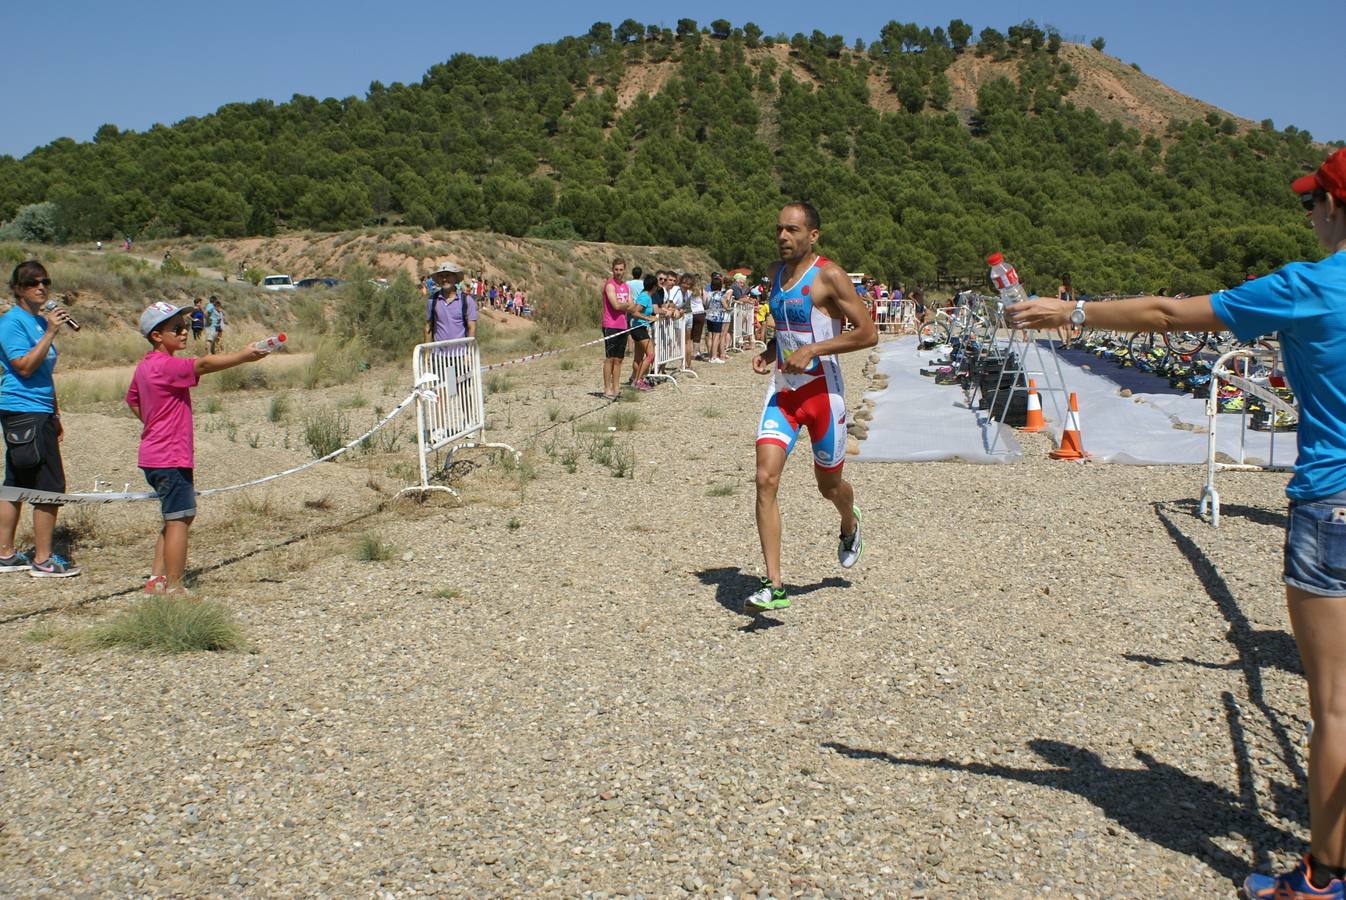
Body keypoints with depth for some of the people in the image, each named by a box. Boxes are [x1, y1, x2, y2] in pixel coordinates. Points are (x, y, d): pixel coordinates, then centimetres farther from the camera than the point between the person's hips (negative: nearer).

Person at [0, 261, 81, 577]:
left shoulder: (41, 320, 16)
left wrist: (55, 416, 23)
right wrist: (50, 333, -21)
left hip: (38, 413, 9)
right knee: (50, 486, -7)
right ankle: (43, 560, -1)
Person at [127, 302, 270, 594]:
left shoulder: (145, 366, 13)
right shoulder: (166, 366, -17)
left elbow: (132, 400, 26)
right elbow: (203, 364, -33)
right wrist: (242, 356, -42)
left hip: (154, 456, 10)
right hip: (171, 458, -10)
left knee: (177, 518, 19)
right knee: (179, 520, -4)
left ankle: (156, 579, 24)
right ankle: (173, 588, 2)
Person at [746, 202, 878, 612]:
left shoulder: (829, 276, -13)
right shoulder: (776, 272, 8)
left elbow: (868, 333, -15)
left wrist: (813, 350, -22)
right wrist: (769, 352, 5)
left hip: (822, 390, -5)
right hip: (782, 390, 5)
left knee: (828, 484, 13)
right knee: (765, 479, -13)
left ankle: (850, 524, 51)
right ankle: (774, 585, -11)